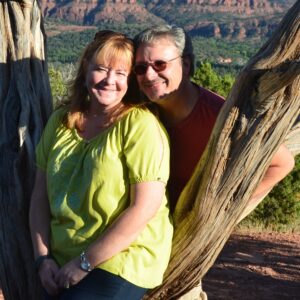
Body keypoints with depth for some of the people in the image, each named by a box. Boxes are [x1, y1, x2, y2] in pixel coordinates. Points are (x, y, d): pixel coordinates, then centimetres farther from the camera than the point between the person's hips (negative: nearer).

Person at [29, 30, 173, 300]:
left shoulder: (140, 125, -11)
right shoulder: (60, 121, 5)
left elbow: (145, 207, -16)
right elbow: (41, 194, 9)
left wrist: (85, 262, -14)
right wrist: (43, 257, -1)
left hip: (123, 262, -5)